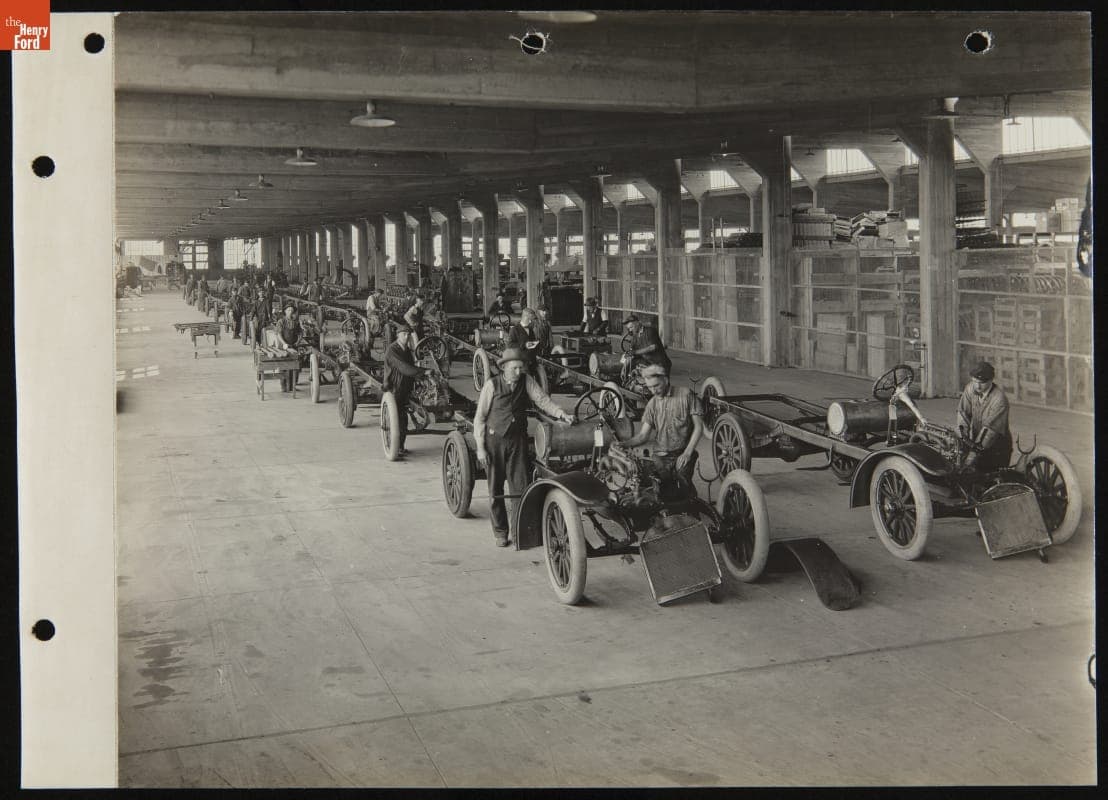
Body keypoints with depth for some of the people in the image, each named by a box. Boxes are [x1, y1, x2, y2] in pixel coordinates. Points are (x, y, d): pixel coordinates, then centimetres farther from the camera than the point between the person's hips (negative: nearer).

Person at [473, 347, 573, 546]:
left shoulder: (527, 381, -1)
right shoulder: (492, 385, -9)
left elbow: (543, 400, -6)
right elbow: (480, 417, -5)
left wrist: (562, 415, -24)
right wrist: (480, 447, -7)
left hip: (517, 439, 2)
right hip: (494, 440, -2)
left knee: (520, 486, -1)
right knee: (495, 489, 6)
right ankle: (500, 532, 19)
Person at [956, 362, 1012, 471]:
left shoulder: (1000, 399, -23)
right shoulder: (970, 388, -5)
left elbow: (991, 427, -28)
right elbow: (963, 412, -4)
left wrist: (976, 450, -33)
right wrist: (963, 435, -19)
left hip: (998, 447, -4)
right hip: (976, 442, 4)